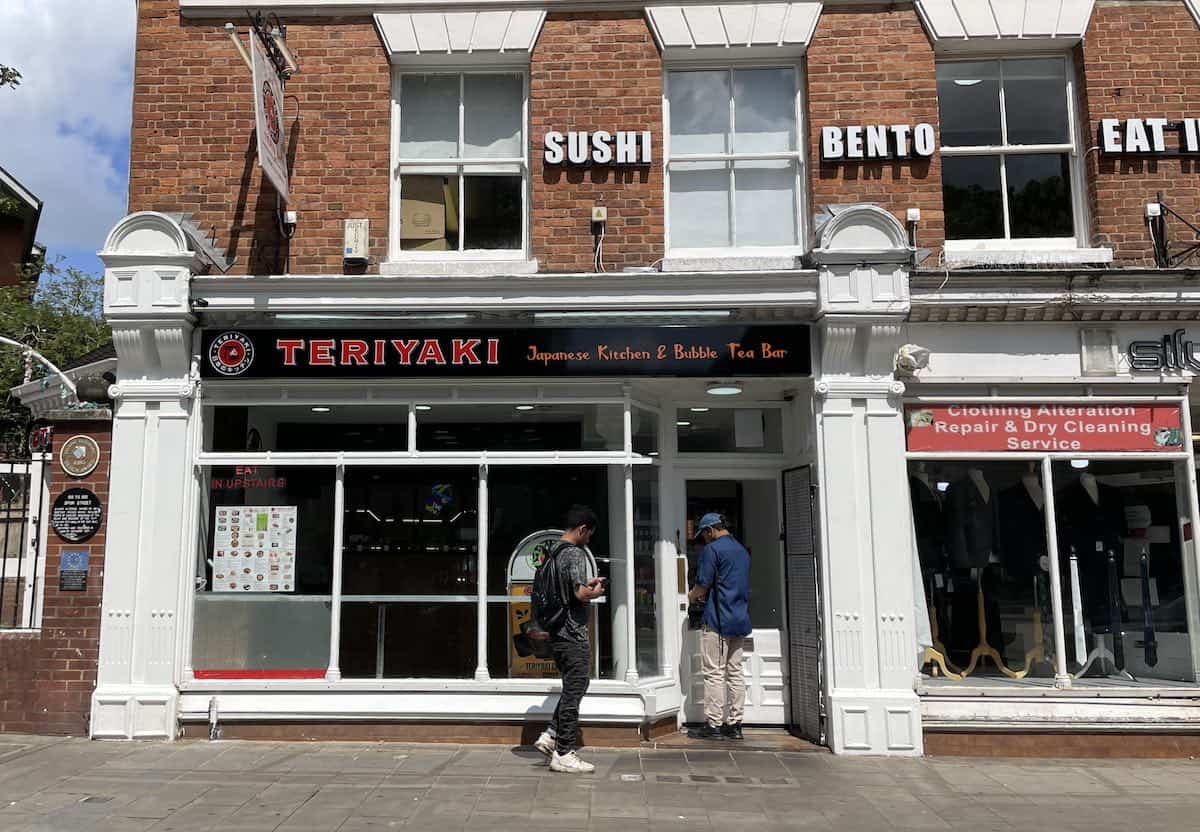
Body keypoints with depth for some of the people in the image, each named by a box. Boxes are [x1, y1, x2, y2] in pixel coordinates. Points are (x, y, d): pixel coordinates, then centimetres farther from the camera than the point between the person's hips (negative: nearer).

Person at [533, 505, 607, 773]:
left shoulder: (554, 553, 13)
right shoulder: (575, 553, -16)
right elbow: (581, 594, -24)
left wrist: (588, 584, 20)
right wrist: (596, 592, -4)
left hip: (557, 632, 9)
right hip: (573, 634, -9)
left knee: (571, 689, 21)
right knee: (573, 693, -1)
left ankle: (550, 735, 16)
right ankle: (564, 754, 4)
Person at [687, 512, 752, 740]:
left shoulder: (712, 549, -10)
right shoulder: (742, 550, 16)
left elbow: (703, 584, -13)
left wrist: (692, 596, 9)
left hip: (717, 620, -8)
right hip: (740, 619, 8)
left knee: (714, 673, -3)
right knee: (735, 672, 10)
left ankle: (713, 725, -1)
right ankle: (735, 724, 12)